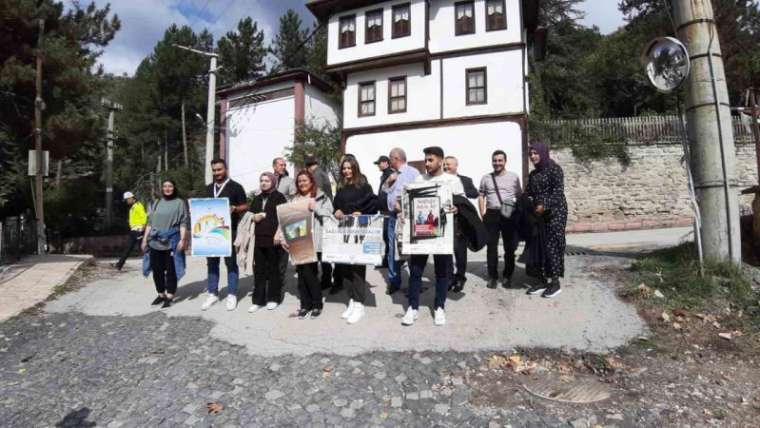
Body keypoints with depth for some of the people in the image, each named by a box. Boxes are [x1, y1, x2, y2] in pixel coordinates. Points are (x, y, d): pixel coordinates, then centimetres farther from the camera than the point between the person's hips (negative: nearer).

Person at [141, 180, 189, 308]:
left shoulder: (180, 203, 2)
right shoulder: (156, 203, 17)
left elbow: (184, 223, -4)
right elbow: (150, 223, 18)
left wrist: (182, 239, -14)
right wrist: (145, 239, 12)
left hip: (172, 242, -5)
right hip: (155, 242, 5)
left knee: (171, 270, -1)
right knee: (157, 270, 8)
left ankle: (170, 296, 6)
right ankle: (161, 294, 21)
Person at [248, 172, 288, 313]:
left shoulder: (279, 197, 0)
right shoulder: (257, 199, 18)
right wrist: (254, 218, 1)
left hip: (274, 238, -5)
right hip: (259, 238, 5)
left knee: (274, 269, 2)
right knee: (259, 270, 6)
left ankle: (273, 298, 14)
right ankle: (258, 300, 13)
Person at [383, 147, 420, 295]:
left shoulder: (412, 172, -6)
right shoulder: (393, 174, 17)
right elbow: (385, 190, 22)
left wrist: (402, 204, -12)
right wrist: (388, 181, 3)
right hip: (392, 215, 7)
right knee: (392, 249, 9)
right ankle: (393, 282, 18)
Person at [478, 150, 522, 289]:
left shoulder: (513, 177, 6)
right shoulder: (486, 178, 9)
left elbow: (519, 196, 8)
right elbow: (481, 196, 10)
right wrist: (483, 214, 1)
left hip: (509, 215, -1)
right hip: (491, 215, 1)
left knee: (510, 247, 5)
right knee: (491, 246, 5)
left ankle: (507, 276, 19)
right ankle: (493, 276, 15)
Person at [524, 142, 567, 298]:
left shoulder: (554, 169, -6)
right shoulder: (533, 174, 15)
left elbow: (558, 190, -16)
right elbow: (528, 193, 14)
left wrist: (545, 205, -25)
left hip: (554, 212, -7)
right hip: (538, 214, 7)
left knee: (552, 245, -6)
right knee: (539, 246, 5)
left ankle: (555, 283, 3)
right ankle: (542, 281, 13)